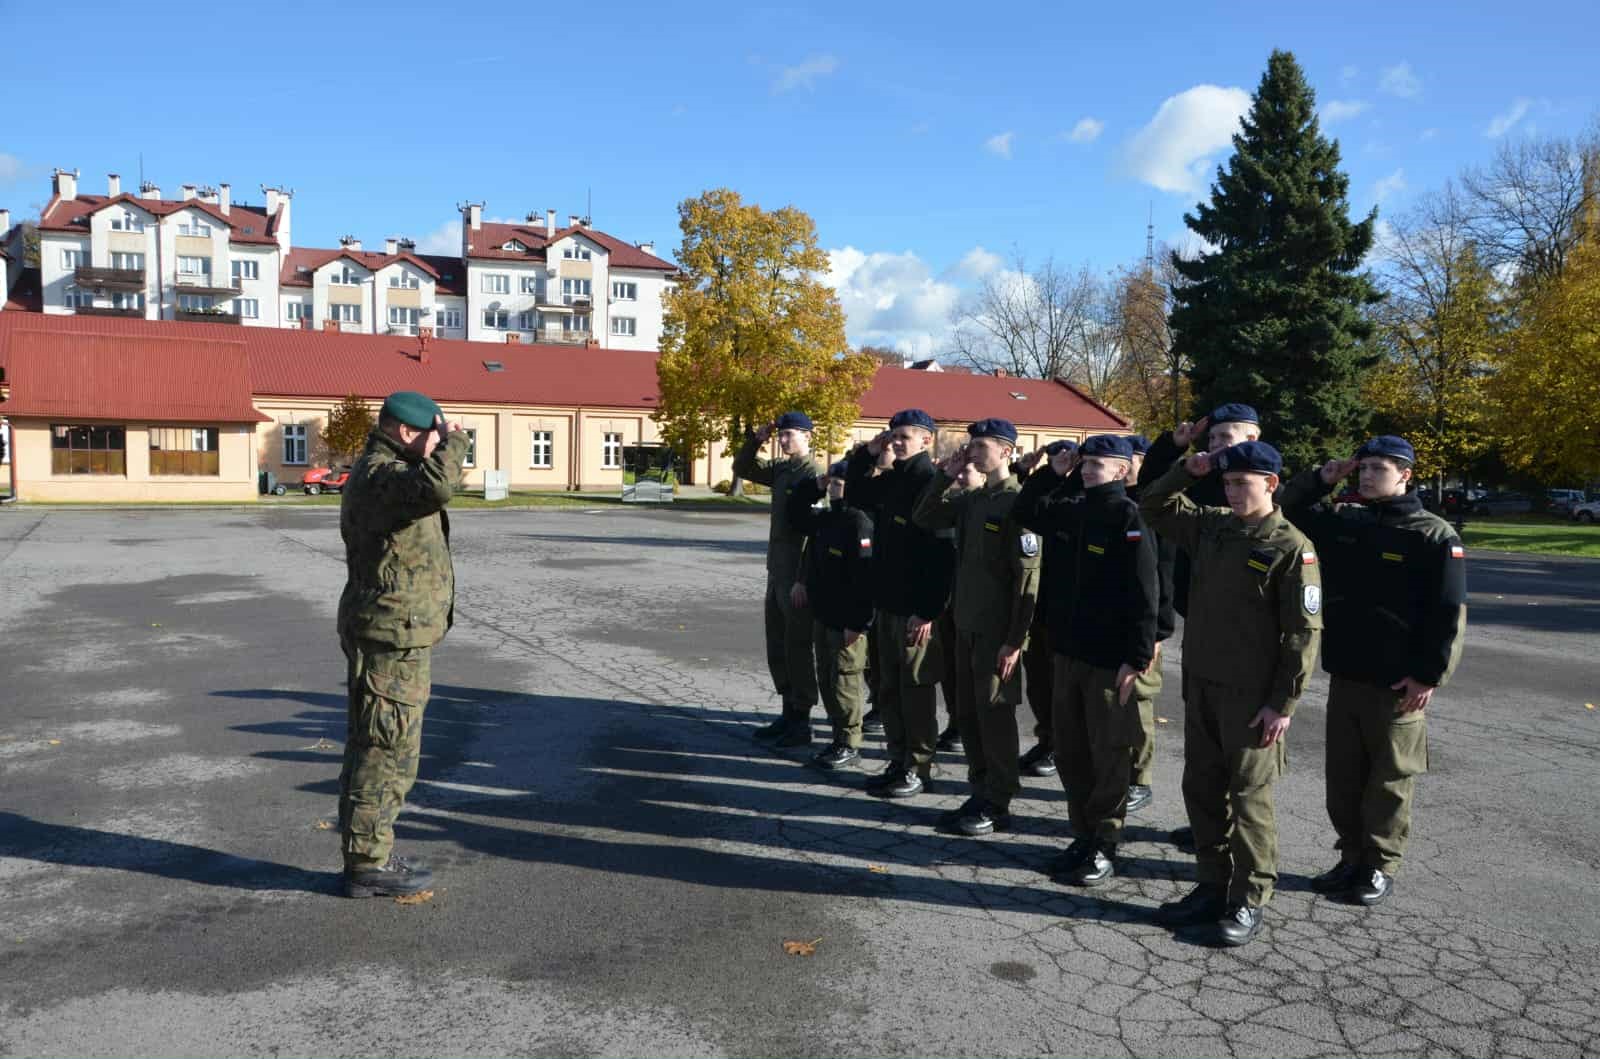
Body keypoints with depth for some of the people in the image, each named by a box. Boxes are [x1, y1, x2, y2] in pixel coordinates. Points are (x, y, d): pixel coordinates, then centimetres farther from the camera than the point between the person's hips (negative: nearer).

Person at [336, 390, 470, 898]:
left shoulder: (377, 472, 15)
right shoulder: (381, 476, -19)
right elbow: (436, 485, -40)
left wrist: (443, 446, 13)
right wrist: (453, 442, -20)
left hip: (383, 632, 11)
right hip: (392, 636, -11)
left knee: (371, 747, 16)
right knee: (387, 751, -3)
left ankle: (365, 855, 26)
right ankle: (369, 864, 6)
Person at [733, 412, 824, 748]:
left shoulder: (814, 474, -14)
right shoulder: (780, 469, 11)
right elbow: (742, 468, 26)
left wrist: (804, 580, -23)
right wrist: (756, 439, 8)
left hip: (798, 576, -9)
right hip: (777, 573, 9)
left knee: (797, 648, 0)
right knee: (777, 647, 15)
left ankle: (801, 722, 10)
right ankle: (788, 713, 26)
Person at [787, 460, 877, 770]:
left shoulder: (859, 524, -18)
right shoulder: (824, 520, 10)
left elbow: (864, 577, -23)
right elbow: (795, 513, 28)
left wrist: (857, 623, -24)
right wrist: (815, 486, 12)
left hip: (846, 621, -9)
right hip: (822, 615, 9)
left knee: (845, 680, -1)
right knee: (825, 679, 15)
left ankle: (849, 745, 9)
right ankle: (839, 737, 26)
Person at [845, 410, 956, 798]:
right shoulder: (890, 482, 10)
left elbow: (942, 555, -21)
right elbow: (854, 495, 28)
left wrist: (927, 611, -23)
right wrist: (867, 454, 11)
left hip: (916, 610, -9)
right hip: (886, 603, 9)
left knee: (915, 688, 1)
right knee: (889, 687, 15)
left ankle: (919, 769, 13)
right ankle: (898, 760, 26)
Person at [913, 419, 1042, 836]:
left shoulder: (1017, 503, -14)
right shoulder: (972, 499, 10)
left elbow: (1028, 577, -17)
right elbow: (924, 519, 18)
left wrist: (1015, 640, -19)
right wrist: (947, 475, 6)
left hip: (997, 631, -8)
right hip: (966, 625, 8)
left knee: (995, 714, 1)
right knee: (968, 713, 13)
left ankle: (997, 806, 12)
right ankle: (980, 793, 26)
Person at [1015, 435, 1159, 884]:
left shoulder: (1128, 518, -14)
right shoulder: (1070, 510, 7)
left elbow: (1144, 596, -17)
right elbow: (1025, 511, 22)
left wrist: (1137, 657, -20)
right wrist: (1053, 472, 8)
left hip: (1109, 660, -7)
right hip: (1067, 651, 7)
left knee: (1108, 755, 5)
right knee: (1069, 751, 14)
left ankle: (1104, 846, 17)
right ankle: (1083, 834, 28)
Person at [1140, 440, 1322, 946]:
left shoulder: (1291, 548, -12)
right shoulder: (1210, 526, 6)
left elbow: (1304, 632, -13)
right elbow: (1154, 506, 19)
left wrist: (1284, 703, -15)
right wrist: (1188, 469, 2)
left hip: (1251, 696, -6)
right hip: (1200, 685, 6)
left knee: (1248, 796, 3)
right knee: (1200, 789, 12)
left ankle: (1250, 900, 17)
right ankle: (1213, 886, 26)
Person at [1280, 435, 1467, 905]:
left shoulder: (1432, 535, -9)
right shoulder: (1342, 521, 7)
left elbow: (1449, 613, -12)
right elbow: (1287, 510, 17)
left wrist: (1429, 675, -15)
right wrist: (1320, 480, 1)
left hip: (1398, 683, -6)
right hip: (1343, 676, 6)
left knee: (1389, 779, 6)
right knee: (1343, 776, 12)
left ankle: (1380, 866, 19)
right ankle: (1352, 857, 26)